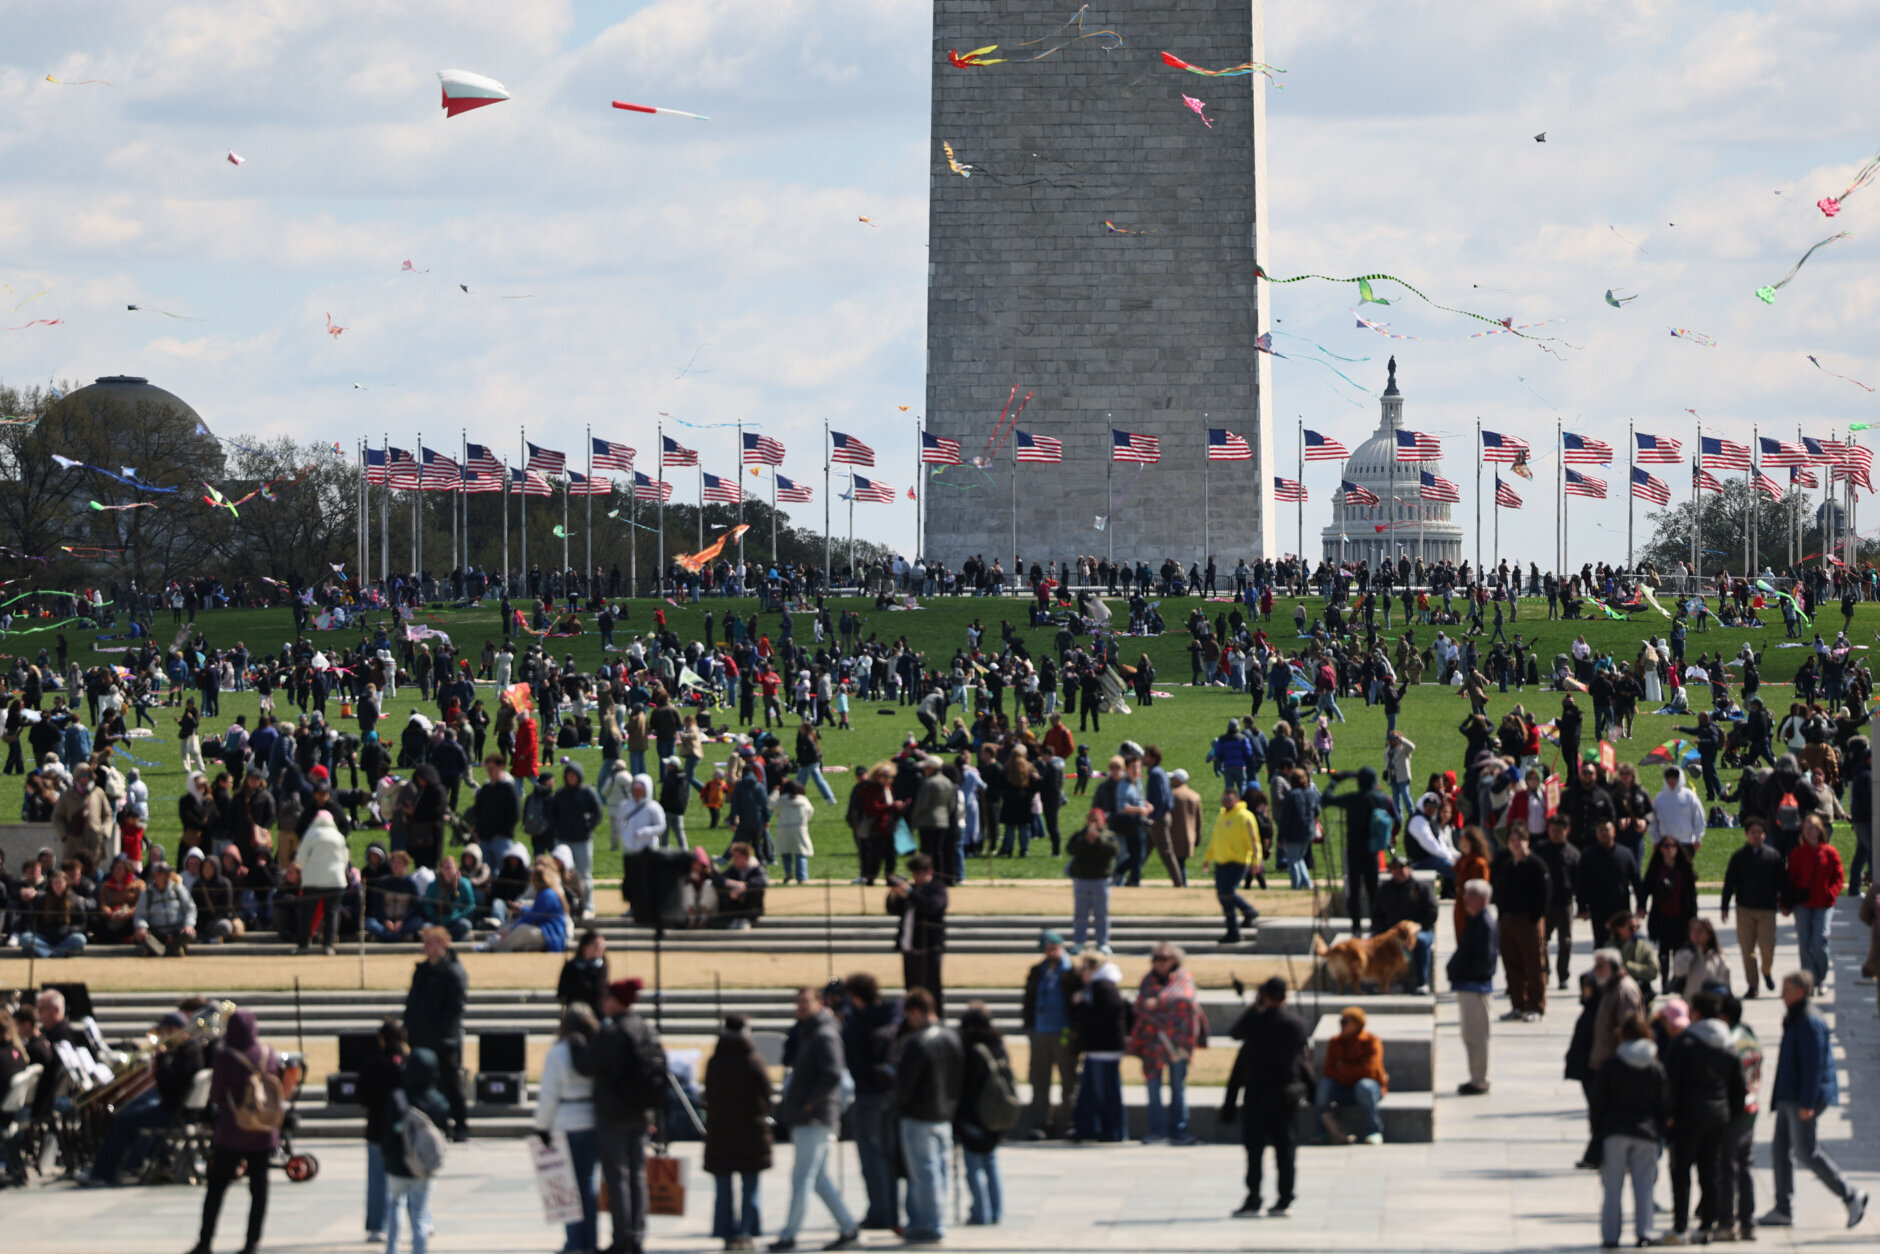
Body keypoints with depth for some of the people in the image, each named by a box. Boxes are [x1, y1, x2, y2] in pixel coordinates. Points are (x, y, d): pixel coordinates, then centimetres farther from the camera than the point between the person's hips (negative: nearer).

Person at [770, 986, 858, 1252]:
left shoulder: (825, 1036, -12)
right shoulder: (803, 1035, 19)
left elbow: (832, 1075, -23)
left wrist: (808, 1103, -18)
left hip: (815, 1118, -10)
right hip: (805, 1119, 10)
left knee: (802, 1177, -7)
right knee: (820, 1179, 12)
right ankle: (848, 1227, 15)